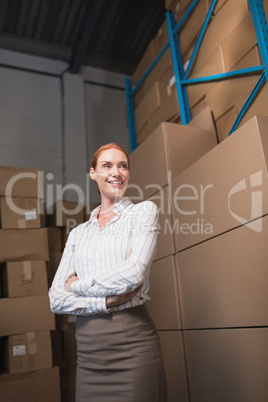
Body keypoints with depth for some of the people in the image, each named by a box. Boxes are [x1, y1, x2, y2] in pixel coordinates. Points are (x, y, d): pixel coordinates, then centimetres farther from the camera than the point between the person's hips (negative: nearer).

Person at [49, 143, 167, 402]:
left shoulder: (144, 211, 0)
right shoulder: (78, 233, 11)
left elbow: (133, 273, -15)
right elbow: (56, 300, 2)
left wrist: (77, 286, -3)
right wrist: (108, 301, -13)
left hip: (132, 342, -3)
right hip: (88, 349, 4)